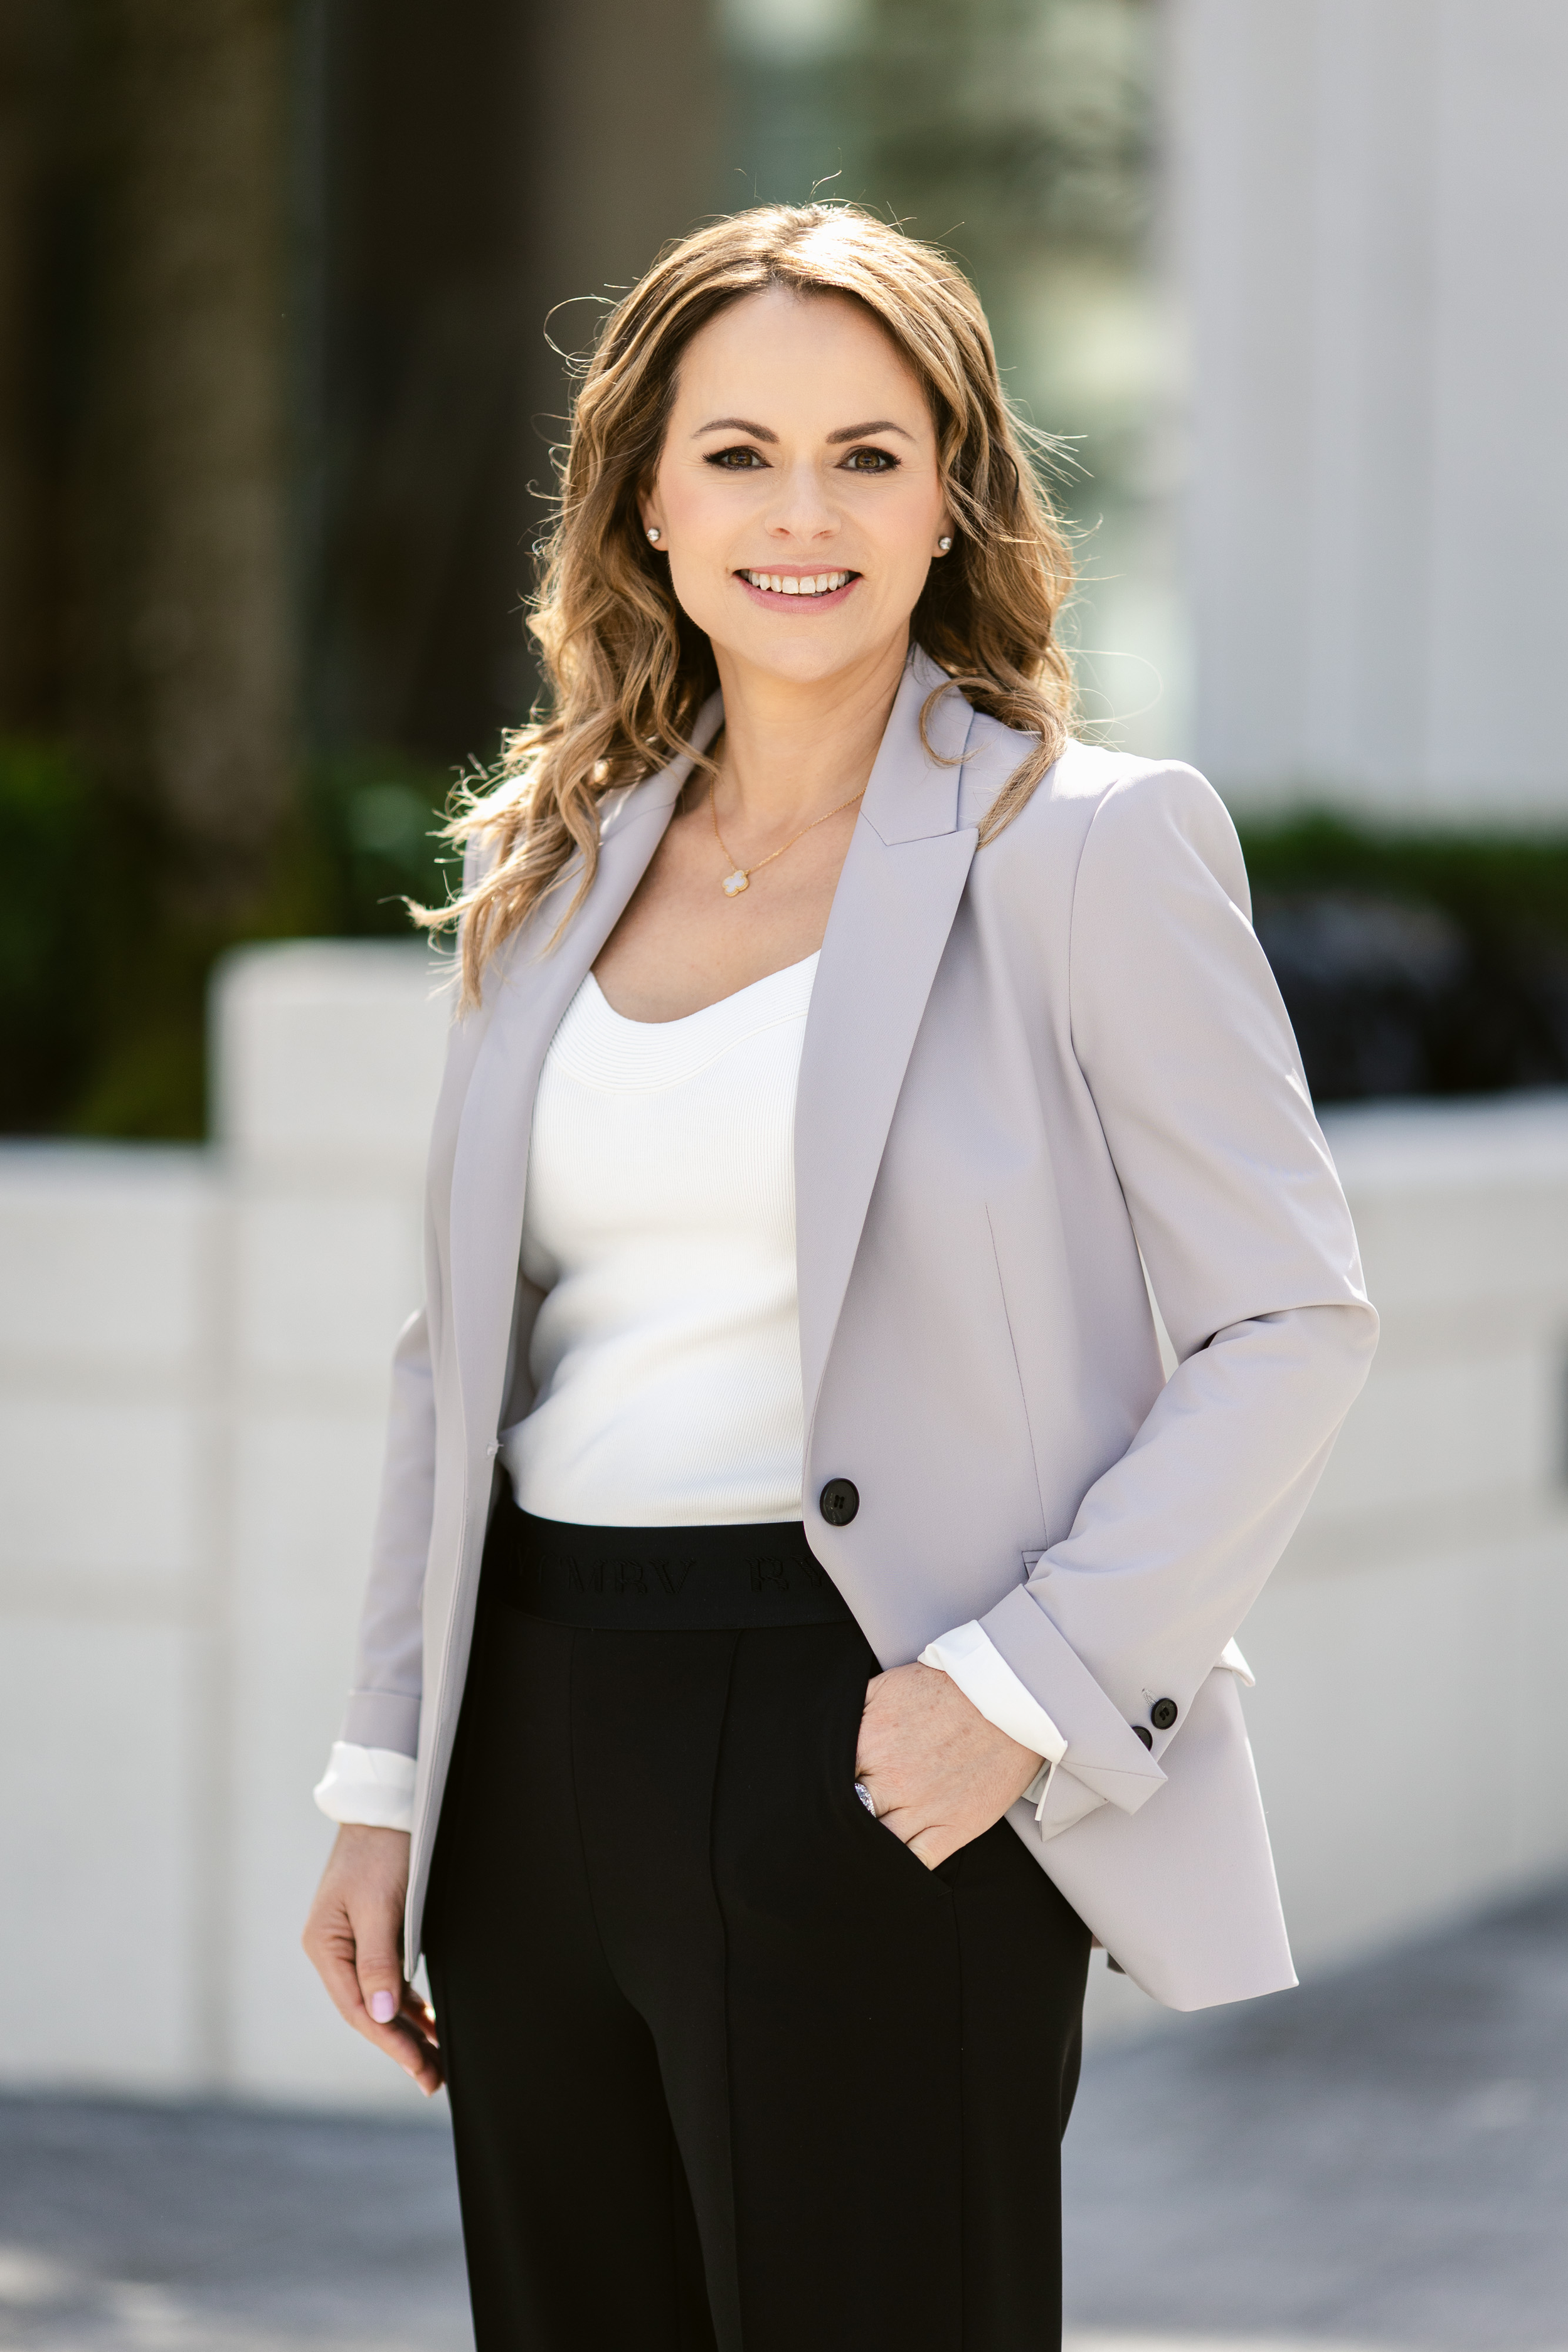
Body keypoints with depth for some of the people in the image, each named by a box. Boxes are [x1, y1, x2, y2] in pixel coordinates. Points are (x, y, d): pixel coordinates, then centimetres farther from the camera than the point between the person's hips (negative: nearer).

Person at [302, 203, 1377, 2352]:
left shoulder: (1088, 843, -4)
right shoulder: (558, 862, 12)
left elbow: (1294, 1323, -6)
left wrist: (1028, 1690, -15)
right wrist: (384, 1783, 11)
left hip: (865, 1752, -5)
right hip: (541, 1749, 5)